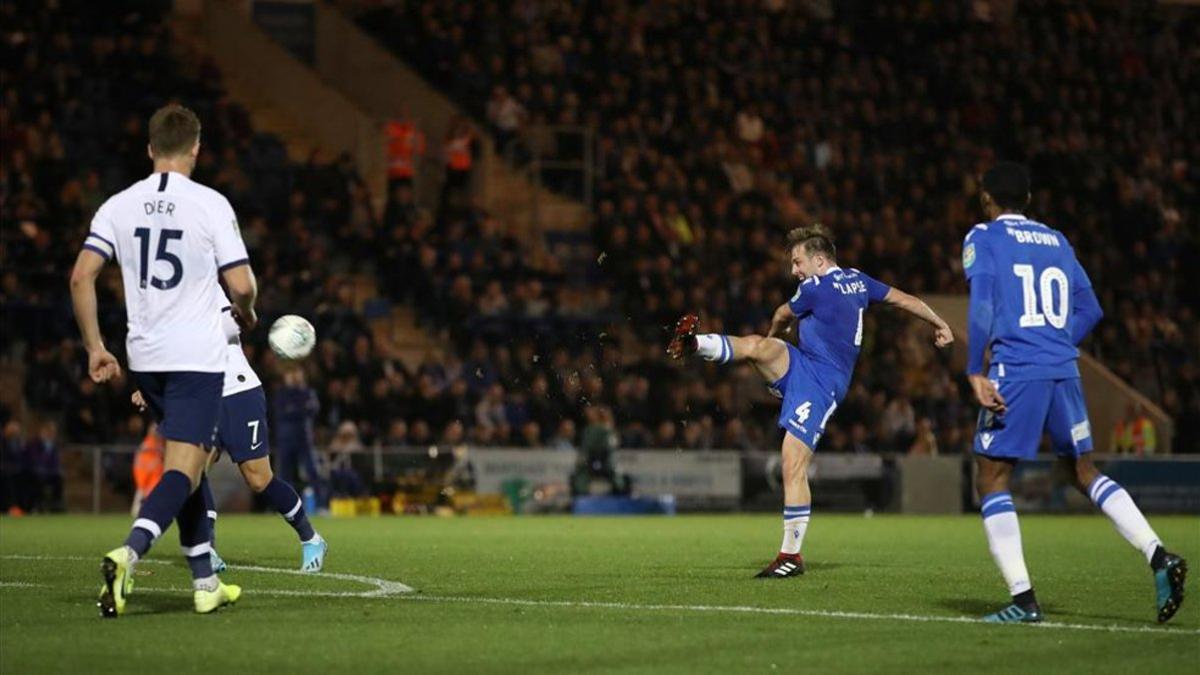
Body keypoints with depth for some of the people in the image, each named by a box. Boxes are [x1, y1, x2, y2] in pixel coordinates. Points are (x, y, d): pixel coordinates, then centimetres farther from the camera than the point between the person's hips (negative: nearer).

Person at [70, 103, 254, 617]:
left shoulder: (119, 205, 4)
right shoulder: (210, 204, -8)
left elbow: (81, 276, -2)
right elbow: (241, 285, -10)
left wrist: (95, 347, 5)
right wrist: (247, 315, 13)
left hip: (144, 357, 5)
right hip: (197, 357, -5)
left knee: (185, 462, 18)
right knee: (183, 470, -9)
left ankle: (205, 582, 20)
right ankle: (128, 553, -33)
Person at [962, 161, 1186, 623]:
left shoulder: (983, 239, 2)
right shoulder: (1056, 241, 19)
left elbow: (982, 308, -11)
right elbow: (1089, 309, 18)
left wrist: (974, 373, -12)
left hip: (1015, 372, -5)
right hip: (1064, 371, 6)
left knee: (991, 480, 3)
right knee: (1082, 471, 19)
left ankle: (1023, 598, -6)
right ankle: (1158, 555, 3)